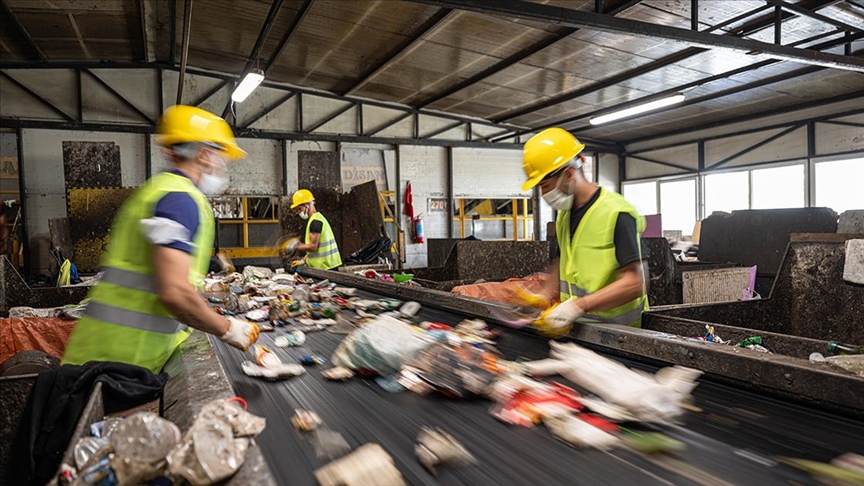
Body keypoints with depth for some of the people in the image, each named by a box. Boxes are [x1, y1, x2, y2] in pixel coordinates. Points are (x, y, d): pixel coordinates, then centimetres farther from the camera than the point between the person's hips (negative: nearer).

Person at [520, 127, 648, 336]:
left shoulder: (616, 214, -17)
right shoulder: (563, 215, 6)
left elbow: (633, 284, -21)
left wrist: (578, 306, -29)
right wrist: (546, 297, 4)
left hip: (616, 330, -6)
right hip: (575, 325, 6)